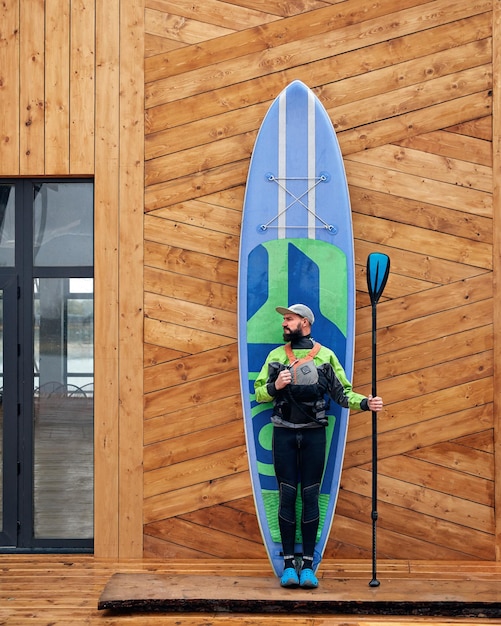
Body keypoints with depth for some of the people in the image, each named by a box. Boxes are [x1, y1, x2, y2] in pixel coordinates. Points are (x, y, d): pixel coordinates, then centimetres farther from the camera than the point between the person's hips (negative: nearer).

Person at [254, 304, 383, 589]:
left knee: (311, 496, 2)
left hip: (314, 434, -1)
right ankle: (289, 564, 10)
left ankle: (308, 565, 9)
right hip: (284, 434, 1)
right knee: (287, 496, 2)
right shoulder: (276, 356, 6)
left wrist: (366, 403, -14)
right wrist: (275, 386, -11)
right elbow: (259, 392, 9)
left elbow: (342, 393, 3)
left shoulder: (326, 356, 2)